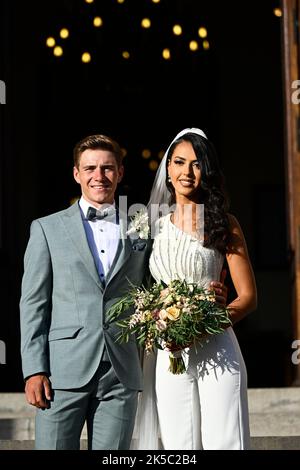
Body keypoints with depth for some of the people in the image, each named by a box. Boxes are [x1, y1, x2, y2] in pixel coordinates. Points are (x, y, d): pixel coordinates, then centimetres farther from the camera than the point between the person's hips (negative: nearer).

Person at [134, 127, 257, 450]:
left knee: (223, 442, -7)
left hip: (216, 351, -3)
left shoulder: (224, 225, 2)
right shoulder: (155, 226, 12)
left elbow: (248, 296, -1)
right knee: (178, 445, 2)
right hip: (167, 355, 3)